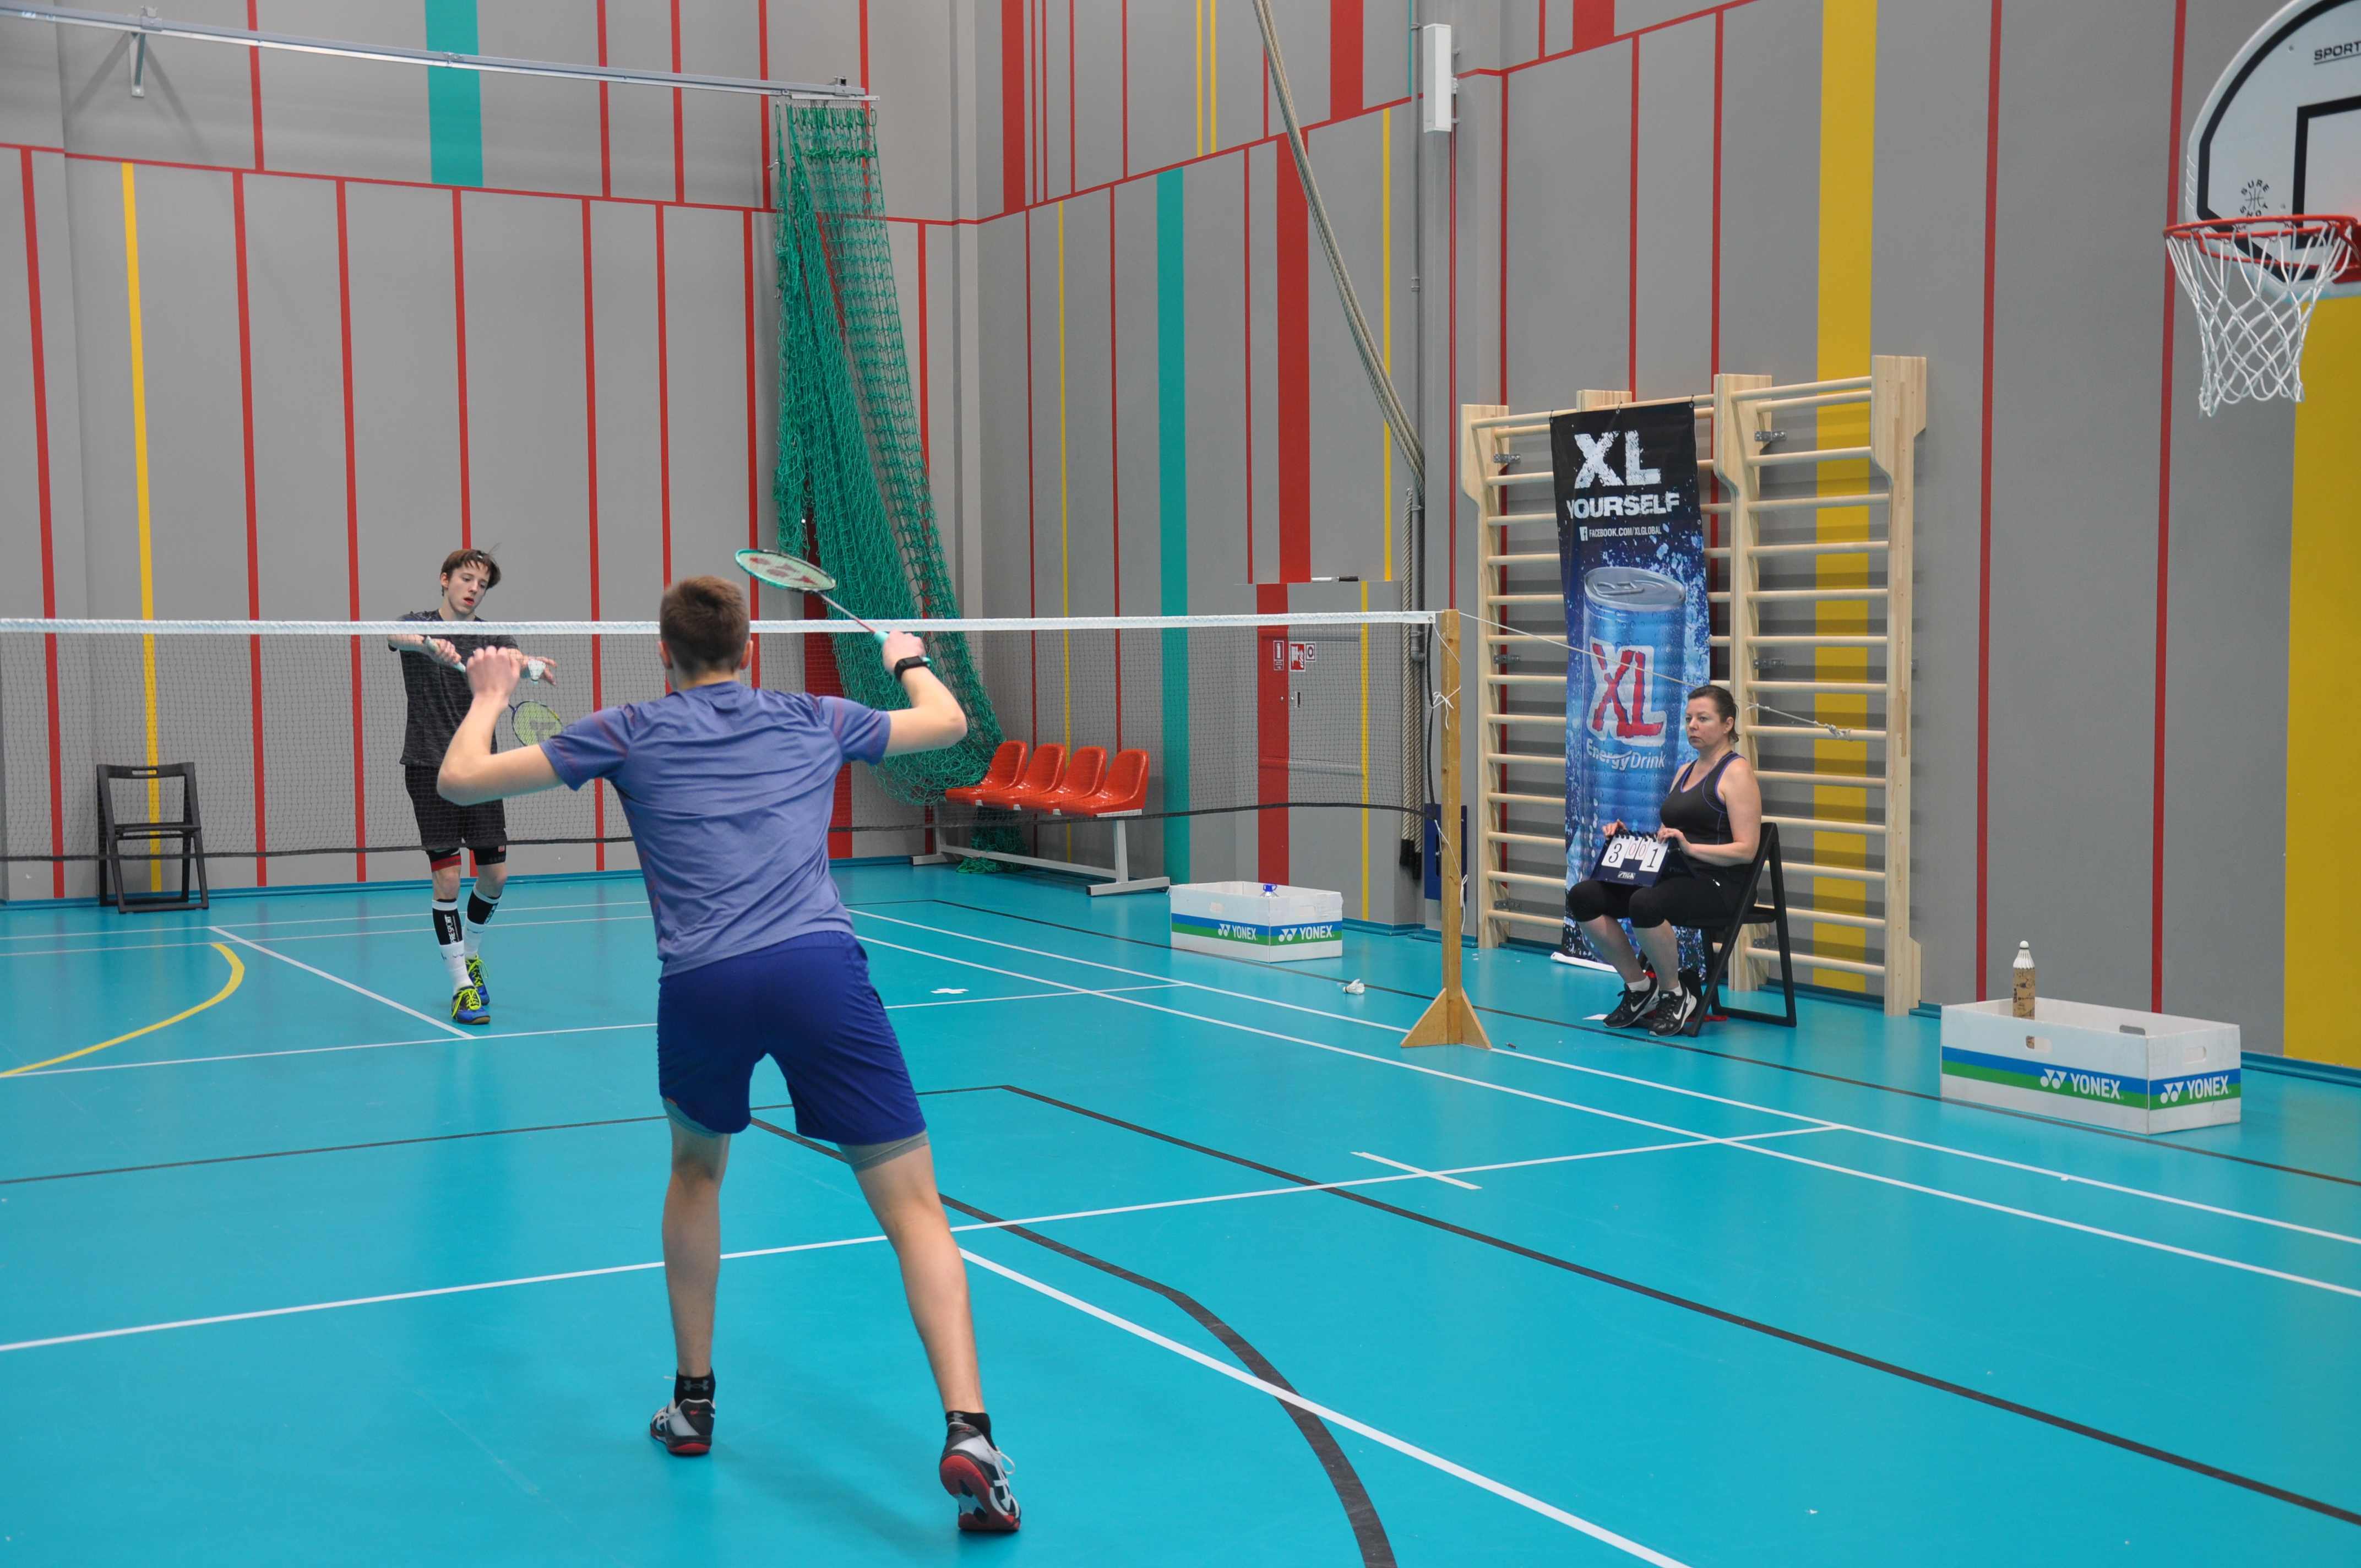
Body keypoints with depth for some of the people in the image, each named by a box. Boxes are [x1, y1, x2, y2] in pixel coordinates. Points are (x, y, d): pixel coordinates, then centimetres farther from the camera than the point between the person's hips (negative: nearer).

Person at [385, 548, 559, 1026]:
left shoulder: (489, 637, 6)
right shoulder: (420, 624, -1)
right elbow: (397, 637, -26)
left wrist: (536, 667, -41)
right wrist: (429, 644, -50)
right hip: (430, 767, -3)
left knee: (495, 876, 4)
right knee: (447, 878, -6)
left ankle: (470, 952, 32)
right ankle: (461, 986, 3)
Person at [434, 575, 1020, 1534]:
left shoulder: (630, 734, 16)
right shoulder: (814, 722, 21)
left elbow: (461, 780, 20)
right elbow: (948, 721, 38)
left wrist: (491, 696, 39)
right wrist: (909, 659, 59)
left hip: (701, 985, 1)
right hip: (821, 966, 0)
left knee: (696, 1169, 30)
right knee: (914, 1208, 2)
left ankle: (693, 1401, 37)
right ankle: (967, 1434, -15)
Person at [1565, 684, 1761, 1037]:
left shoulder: (1737, 773, -5)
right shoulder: (1685, 773, 20)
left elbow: (1746, 851, -14)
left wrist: (1689, 847, -25)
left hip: (1718, 885, -8)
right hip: (1673, 877, 8)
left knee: (1645, 904, -39)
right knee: (1582, 897, -12)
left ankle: (1676, 995, -13)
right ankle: (1640, 987, 1)